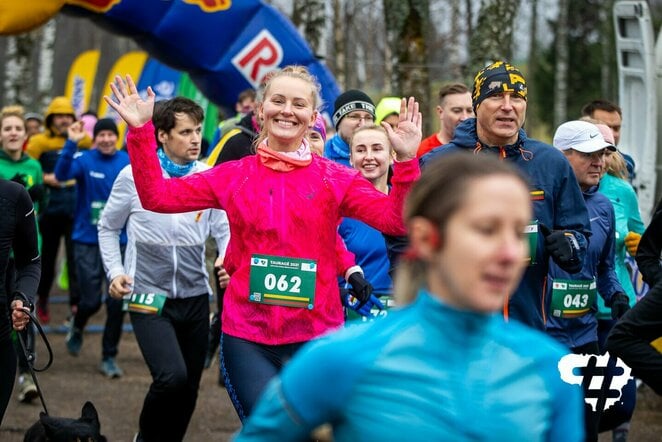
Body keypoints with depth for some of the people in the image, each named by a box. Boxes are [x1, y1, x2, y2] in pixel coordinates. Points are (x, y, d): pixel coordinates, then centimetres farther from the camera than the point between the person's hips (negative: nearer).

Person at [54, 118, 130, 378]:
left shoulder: (128, 162, 1)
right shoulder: (85, 160, -6)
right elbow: (61, 174, -24)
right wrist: (71, 144, -35)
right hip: (87, 241, -2)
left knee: (117, 303, -2)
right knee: (91, 300, -1)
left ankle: (109, 357, 13)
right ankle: (77, 328, 35)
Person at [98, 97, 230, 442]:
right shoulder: (134, 176, -5)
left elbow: (224, 229, 6)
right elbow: (108, 228, 7)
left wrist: (228, 261, -15)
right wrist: (115, 271, -5)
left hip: (195, 296, 3)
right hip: (149, 296, -3)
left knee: (188, 390, 9)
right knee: (172, 376, -21)